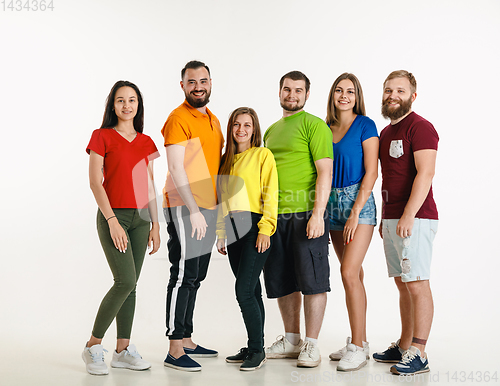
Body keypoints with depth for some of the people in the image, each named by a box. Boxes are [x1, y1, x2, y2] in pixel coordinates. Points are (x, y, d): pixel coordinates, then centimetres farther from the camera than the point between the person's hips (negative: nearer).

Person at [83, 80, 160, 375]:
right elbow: (95, 183, -8)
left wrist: (155, 224, 9)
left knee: (130, 284, 7)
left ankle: (123, 350, 15)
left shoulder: (146, 142, 12)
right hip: (113, 216, -5)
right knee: (125, 280, -15)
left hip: (140, 218, 5)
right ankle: (93, 346, 0)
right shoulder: (102, 137, -2)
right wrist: (112, 221, -16)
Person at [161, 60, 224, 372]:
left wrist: (219, 207, 17)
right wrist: (194, 210, -22)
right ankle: (175, 351, -3)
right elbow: (176, 168, -17)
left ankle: (186, 340, 23)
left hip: (208, 208, 8)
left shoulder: (212, 119, 18)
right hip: (184, 207, -8)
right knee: (184, 275, -8)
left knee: (196, 277, 13)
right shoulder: (178, 119, -9)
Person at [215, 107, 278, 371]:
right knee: (252, 292, 10)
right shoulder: (226, 159, 18)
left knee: (244, 290, -13)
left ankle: (257, 350, -2)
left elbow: (270, 195, -7)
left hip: (255, 227, -6)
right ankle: (253, 348, 17)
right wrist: (221, 233, 16)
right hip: (233, 229, 6)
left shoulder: (263, 155, 0)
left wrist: (265, 229, -15)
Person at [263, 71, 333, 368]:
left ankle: (311, 345, 6)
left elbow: (325, 173, -11)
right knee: (282, 280, 11)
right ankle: (292, 340, 23)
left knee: (311, 279, -3)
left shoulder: (314, 125, -3)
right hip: (275, 215, 7)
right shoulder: (271, 131, 20)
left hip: (306, 214, -7)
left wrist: (318, 213, -20)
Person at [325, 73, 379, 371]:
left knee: (349, 272, -15)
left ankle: (358, 347, -8)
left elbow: (371, 172, -9)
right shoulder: (326, 129, 13)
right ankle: (360, 342, 18)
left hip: (359, 201, -6)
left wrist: (355, 212, -16)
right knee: (354, 273, 11)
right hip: (333, 202, 6)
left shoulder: (365, 126, -3)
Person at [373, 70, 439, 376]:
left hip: (415, 219, -9)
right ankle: (404, 347, 19)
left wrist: (408, 215, -24)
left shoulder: (420, 127, -8)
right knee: (403, 285, 12)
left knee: (417, 284, -7)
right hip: (392, 220, 9)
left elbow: (425, 173, -18)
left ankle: (418, 354, -3)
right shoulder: (386, 133, 19)